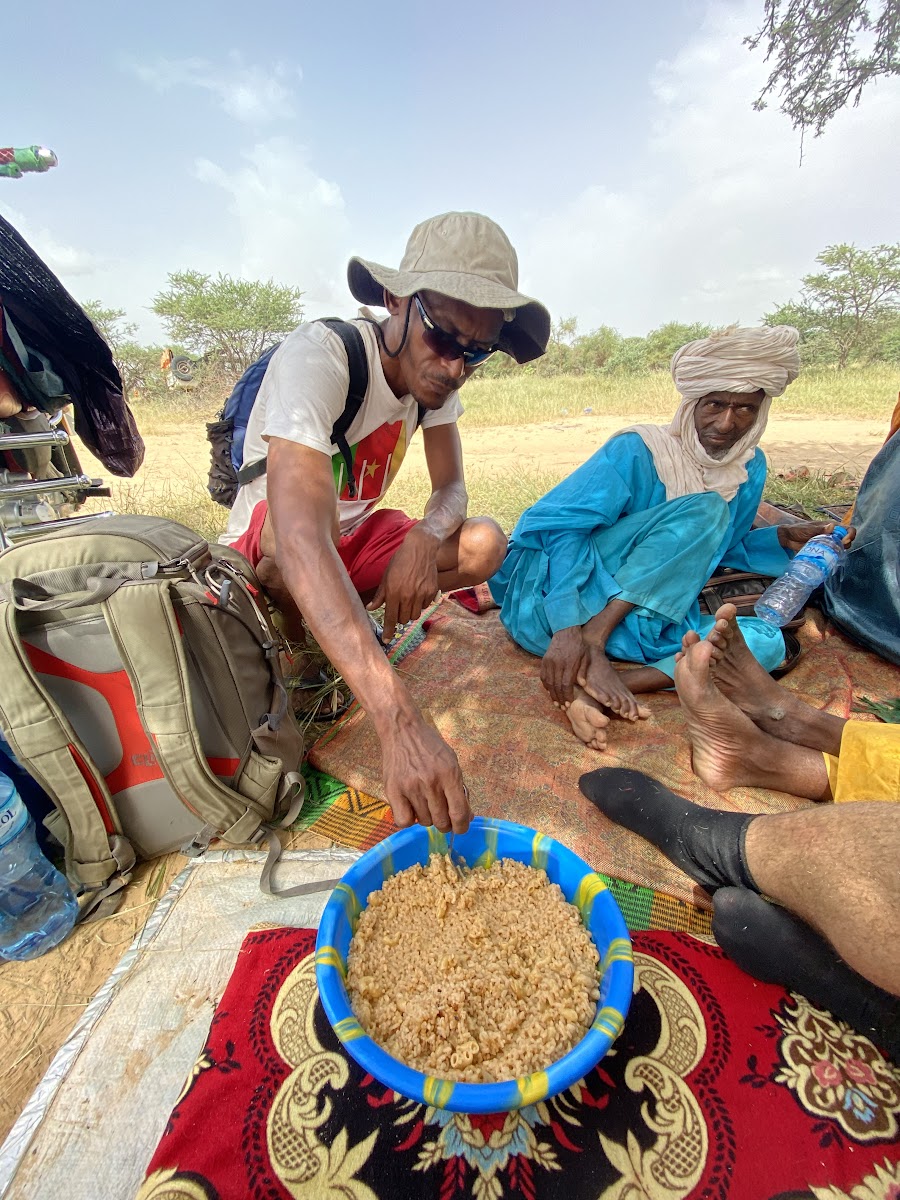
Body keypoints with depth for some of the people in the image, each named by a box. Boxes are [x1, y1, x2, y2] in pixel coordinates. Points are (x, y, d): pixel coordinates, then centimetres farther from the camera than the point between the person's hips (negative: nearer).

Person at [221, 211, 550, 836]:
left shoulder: (435, 370, -7)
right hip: (267, 545, -4)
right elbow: (300, 537, -45)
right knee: (305, 521, -39)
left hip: (357, 534, 5)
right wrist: (401, 721, -55)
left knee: (485, 544, -14)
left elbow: (452, 489, -6)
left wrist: (426, 536, -34)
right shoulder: (319, 356, -29)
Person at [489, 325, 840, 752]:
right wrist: (569, 628, -33)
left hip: (640, 622, 6)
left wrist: (782, 538, 6)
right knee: (704, 509, -20)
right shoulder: (638, 452, -11)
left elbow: (721, 546, 25)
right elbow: (563, 524, -22)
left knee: (767, 641, -16)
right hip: (556, 600, -6)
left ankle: (585, 688, -30)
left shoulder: (749, 468, 9)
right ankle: (592, 645, -30)